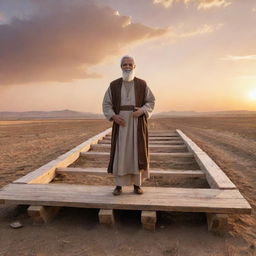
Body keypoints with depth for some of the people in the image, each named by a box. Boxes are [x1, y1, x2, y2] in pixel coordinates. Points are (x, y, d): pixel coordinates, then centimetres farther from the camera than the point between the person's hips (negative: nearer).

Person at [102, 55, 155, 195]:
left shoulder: (142, 84, 4)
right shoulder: (114, 85, 5)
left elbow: (151, 101, 5)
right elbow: (106, 104, 5)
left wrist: (142, 111, -15)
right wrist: (113, 116, -13)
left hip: (138, 124, 0)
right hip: (121, 123, 1)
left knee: (137, 152, 2)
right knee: (120, 153, 0)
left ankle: (137, 184, 16)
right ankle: (119, 185, 13)